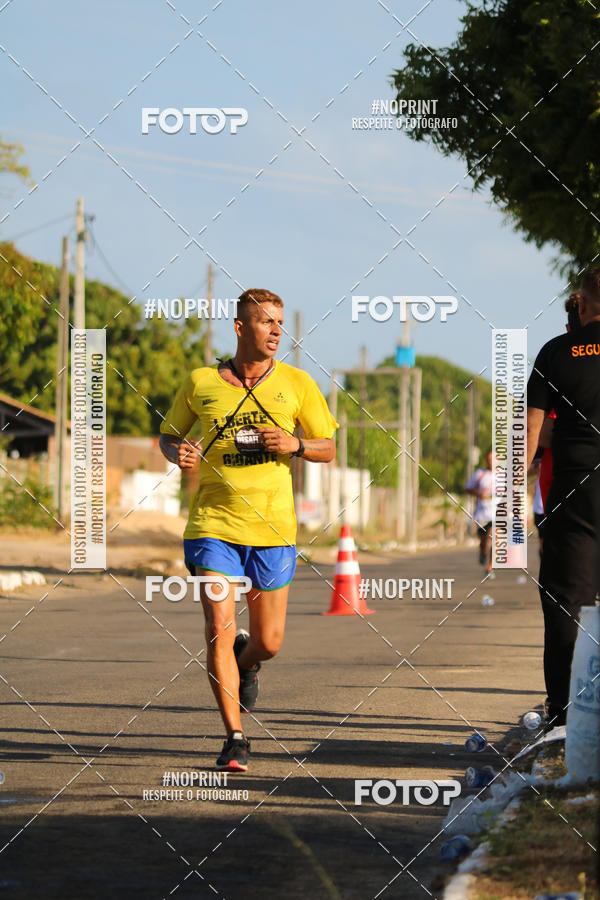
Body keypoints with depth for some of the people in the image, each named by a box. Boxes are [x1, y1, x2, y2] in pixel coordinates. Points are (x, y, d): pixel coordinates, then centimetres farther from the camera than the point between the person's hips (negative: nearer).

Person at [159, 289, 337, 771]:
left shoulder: (296, 383, 3)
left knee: (268, 643, 6)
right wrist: (178, 453, -7)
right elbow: (168, 435, 16)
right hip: (213, 525, -1)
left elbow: (329, 448, 8)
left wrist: (295, 444, -13)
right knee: (219, 629, -14)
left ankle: (245, 660, 44)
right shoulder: (201, 383, 2)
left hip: (273, 530, 1)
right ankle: (235, 738, -3)